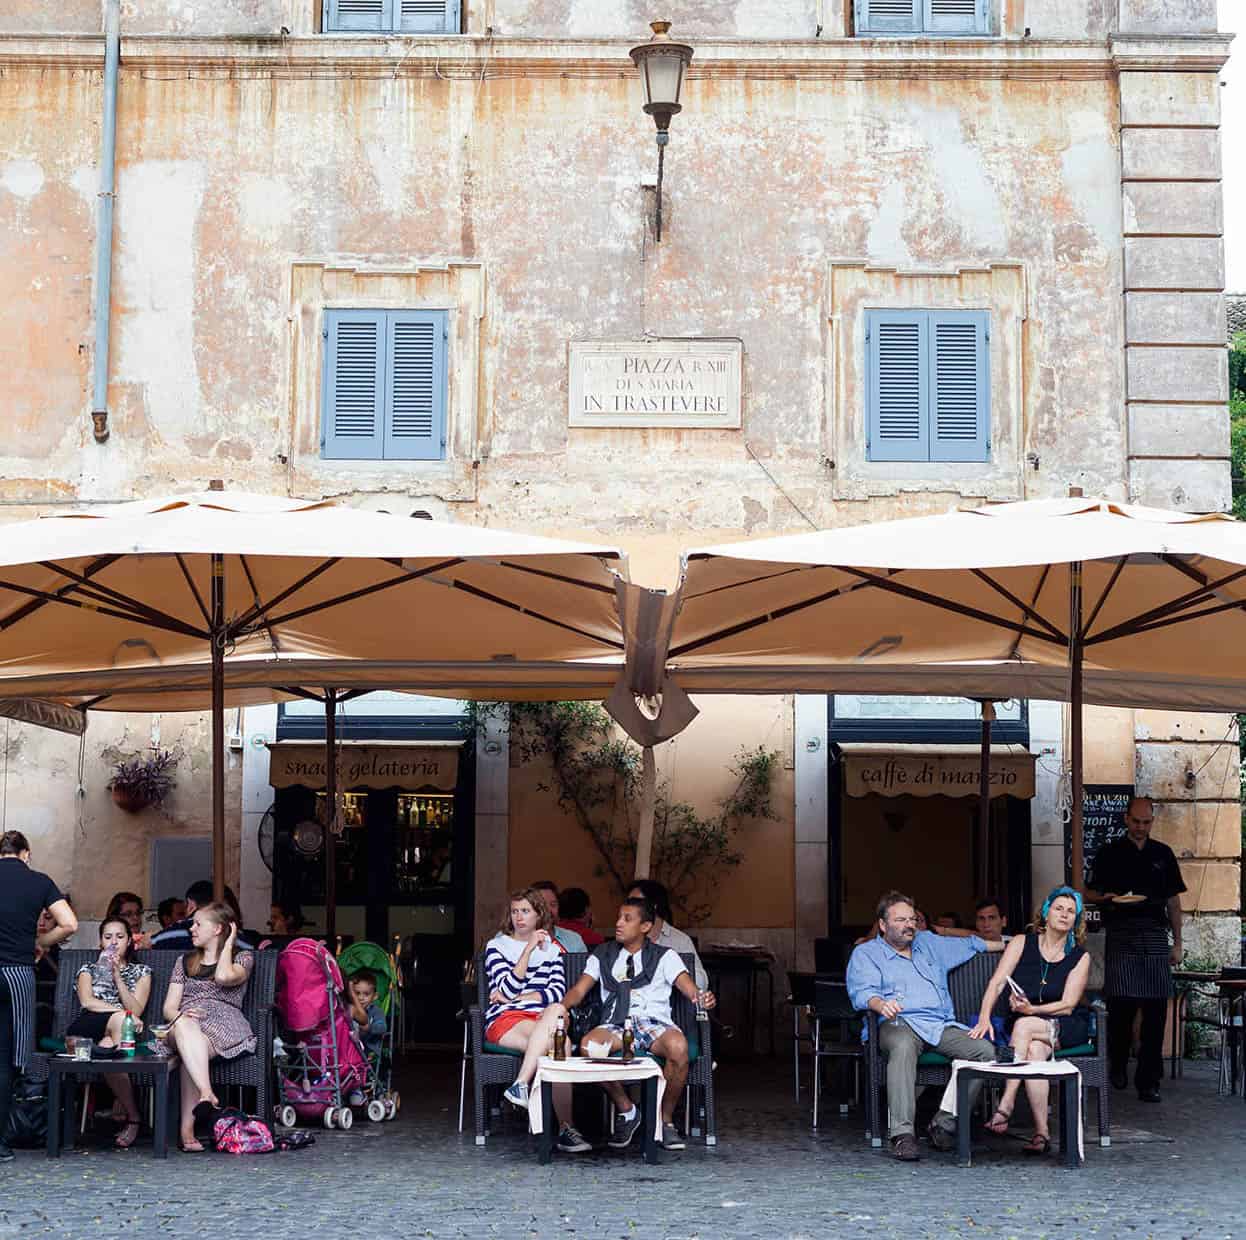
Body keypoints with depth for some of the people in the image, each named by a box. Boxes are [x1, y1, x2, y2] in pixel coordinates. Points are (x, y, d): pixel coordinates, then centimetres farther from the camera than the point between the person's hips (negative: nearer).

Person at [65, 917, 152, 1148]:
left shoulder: (141, 972, 22)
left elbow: (136, 1010, 4)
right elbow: (87, 1002, 2)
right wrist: (123, 1013, -10)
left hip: (122, 1034, 1)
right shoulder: (88, 969, 24)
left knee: (109, 1049, -39)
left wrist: (117, 974, -3)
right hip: (84, 1031, 0)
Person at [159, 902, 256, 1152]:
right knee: (184, 1026, -38)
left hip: (224, 1023, -2)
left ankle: (188, 1128, -47)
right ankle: (207, 1094, -54)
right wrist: (180, 1015, -8)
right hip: (187, 1023, 2)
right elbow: (169, 1007, 17)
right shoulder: (185, 962, 29)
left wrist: (228, 944, 8)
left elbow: (223, 976, -9)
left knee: (190, 1051, -37)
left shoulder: (243, 958, 17)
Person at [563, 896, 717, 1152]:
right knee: (588, 1044, -33)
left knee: (678, 1045, -36)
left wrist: (701, 998, -24)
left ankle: (666, 1119, -12)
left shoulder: (664, 956, 14)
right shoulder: (602, 956, 22)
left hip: (654, 1023, -2)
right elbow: (579, 990, 12)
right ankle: (625, 1110, -9)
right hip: (616, 1025, 2)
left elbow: (688, 987, 1)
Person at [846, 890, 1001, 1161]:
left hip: (943, 1025, 5)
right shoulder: (865, 953, 12)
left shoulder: (929, 943, 29)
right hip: (900, 1023, -5)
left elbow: (970, 945, 40)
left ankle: (944, 1124, -19)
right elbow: (861, 991, -6)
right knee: (903, 1047, -42)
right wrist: (881, 1004, -28)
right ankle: (902, 1134, -44)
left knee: (986, 1050, -23)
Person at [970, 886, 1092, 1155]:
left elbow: (1068, 1005, -6)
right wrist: (984, 1017, -23)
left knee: (1023, 1025, -33)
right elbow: (997, 983, -6)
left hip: (1067, 1028, -1)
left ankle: (1006, 1104, -36)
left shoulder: (1080, 957, 2)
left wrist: (1032, 1010, -23)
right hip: (1024, 1028, 1)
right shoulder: (1022, 943, 3)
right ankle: (1042, 1132, -36)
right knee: (1034, 1051, -34)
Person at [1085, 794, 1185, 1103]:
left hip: (1155, 937, 2)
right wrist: (1106, 897, -14)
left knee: (1155, 1010, -4)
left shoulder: (1163, 854, 15)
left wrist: (1177, 943, 11)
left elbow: (1173, 901, 16)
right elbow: (1090, 893, 9)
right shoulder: (1109, 853, 8)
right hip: (1120, 936, -2)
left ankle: (1148, 1081, 0)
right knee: (1121, 1005, -7)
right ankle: (1118, 1066, 15)